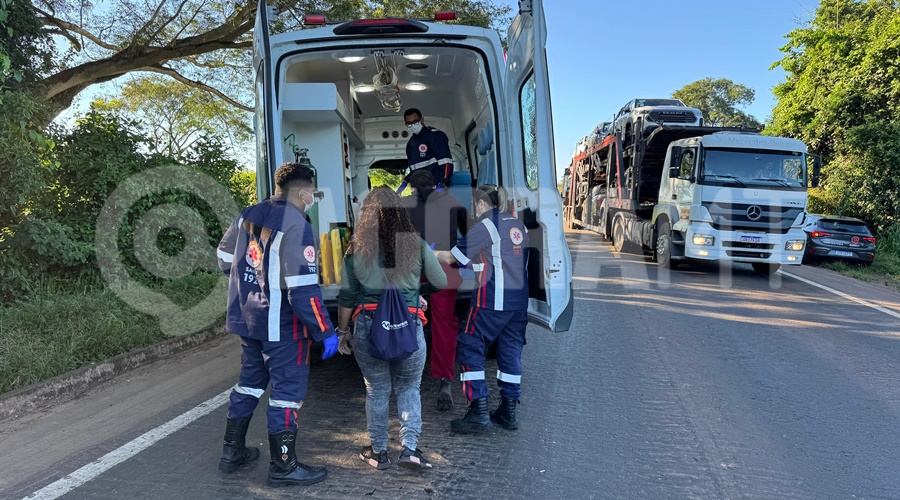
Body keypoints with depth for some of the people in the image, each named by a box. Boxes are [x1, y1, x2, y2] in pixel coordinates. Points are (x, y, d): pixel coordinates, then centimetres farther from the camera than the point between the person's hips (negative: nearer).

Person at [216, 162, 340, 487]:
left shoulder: (248, 216, 3)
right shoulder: (297, 227, -20)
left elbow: (225, 258, 16)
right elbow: (303, 290, -24)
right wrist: (325, 333, -18)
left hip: (247, 319, 8)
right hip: (282, 326, -8)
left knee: (249, 382, 22)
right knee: (287, 390, 4)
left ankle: (232, 453, 34)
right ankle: (283, 467, 15)